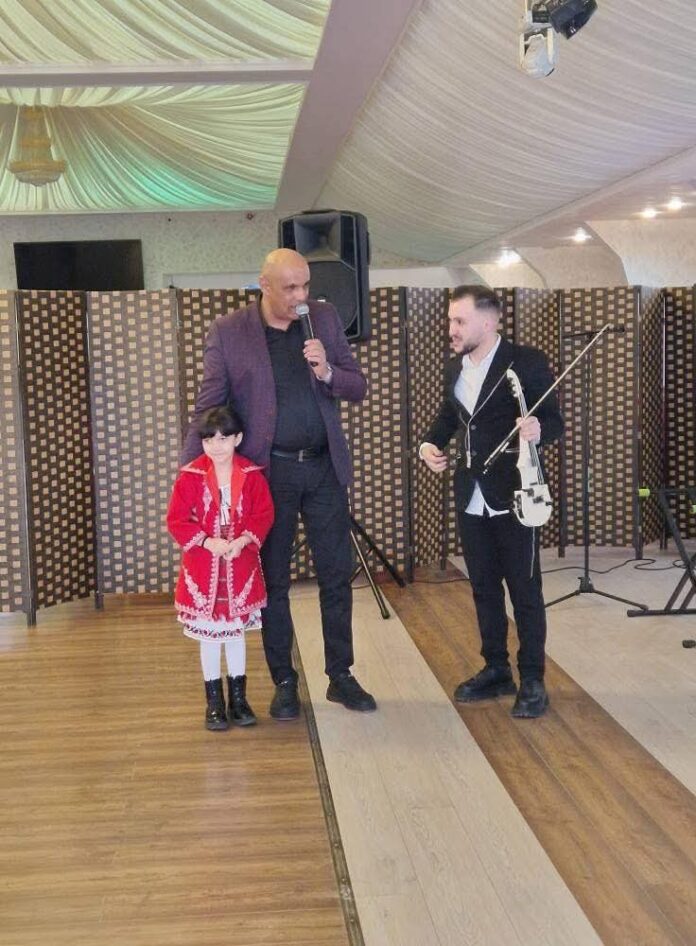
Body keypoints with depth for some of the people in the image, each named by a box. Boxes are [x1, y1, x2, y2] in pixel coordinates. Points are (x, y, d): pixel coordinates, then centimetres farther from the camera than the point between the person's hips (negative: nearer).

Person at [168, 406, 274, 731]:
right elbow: (177, 520, -8)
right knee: (208, 634, 7)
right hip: (203, 568, -1)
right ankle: (214, 703, 19)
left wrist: (244, 540, -19)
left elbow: (264, 515, -3)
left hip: (241, 565, 1)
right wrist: (208, 541, -20)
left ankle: (238, 698, 25)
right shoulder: (190, 476, -8)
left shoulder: (252, 475, -4)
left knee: (237, 630, 13)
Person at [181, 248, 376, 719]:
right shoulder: (227, 332, -6)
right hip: (269, 471, -2)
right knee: (274, 581, 8)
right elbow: (209, 407, -5)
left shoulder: (325, 318, 3)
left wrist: (328, 371, -16)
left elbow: (358, 388, 5)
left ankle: (341, 676, 22)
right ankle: (284, 683, 21)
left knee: (337, 576, 8)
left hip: (325, 468, 3)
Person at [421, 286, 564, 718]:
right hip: (471, 497, 6)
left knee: (525, 590, 2)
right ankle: (496, 670, 27)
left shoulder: (527, 362, -12)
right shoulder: (455, 368, 7)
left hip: (514, 496, -6)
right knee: (484, 588, 14)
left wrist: (538, 430, -34)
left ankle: (532, 680, 12)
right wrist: (431, 443, 3)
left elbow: (555, 421, -11)